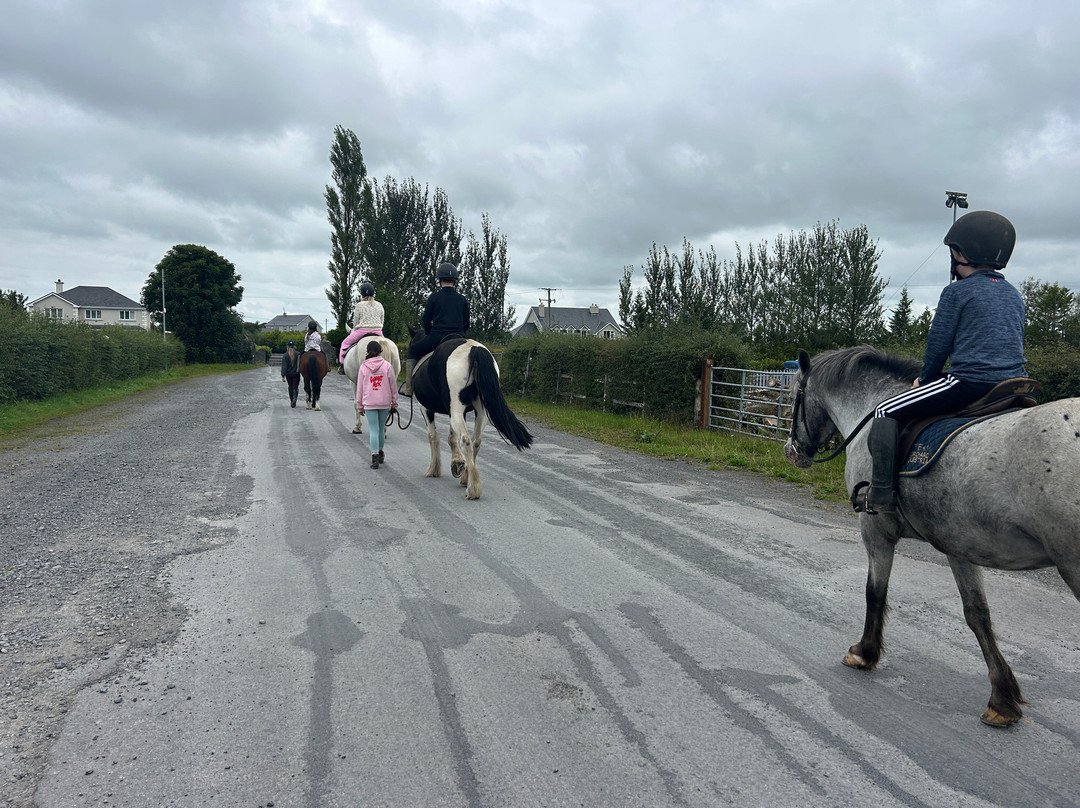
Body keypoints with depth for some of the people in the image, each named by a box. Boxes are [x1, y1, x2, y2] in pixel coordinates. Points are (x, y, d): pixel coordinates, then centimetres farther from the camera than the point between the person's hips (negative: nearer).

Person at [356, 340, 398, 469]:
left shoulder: (363, 367, -1)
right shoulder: (387, 366, -3)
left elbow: (360, 388, 3)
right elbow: (393, 386, 0)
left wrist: (359, 406, 11)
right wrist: (394, 403, 8)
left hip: (369, 403, -1)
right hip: (385, 402, 1)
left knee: (373, 430, 1)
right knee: (381, 429, 16)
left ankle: (375, 457, -6)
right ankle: (380, 454, 31)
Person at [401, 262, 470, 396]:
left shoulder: (434, 298, -1)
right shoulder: (462, 299, 8)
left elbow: (426, 321, 2)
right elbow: (466, 324, 10)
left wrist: (429, 334, 20)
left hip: (436, 336, -3)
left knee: (412, 351, 18)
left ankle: (408, 387, 12)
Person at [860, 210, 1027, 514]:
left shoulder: (957, 291, -4)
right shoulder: (1014, 295, 18)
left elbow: (938, 344, -5)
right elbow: (1014, 343, 23)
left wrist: (925, 379, 12)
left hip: (969, 383, -8)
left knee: (886, 412, -3)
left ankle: (882, 494, -10)